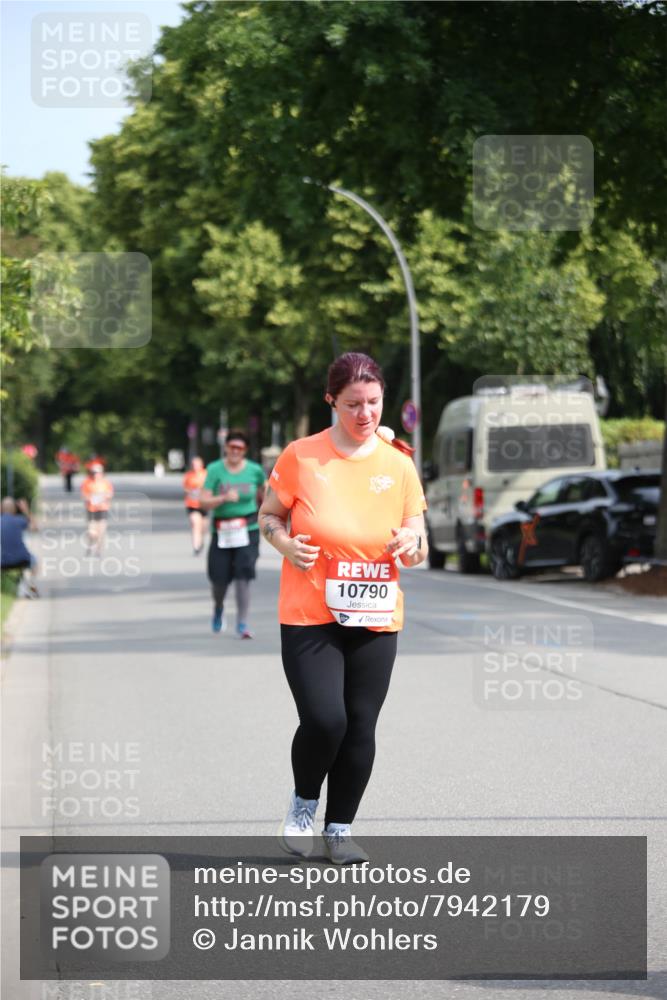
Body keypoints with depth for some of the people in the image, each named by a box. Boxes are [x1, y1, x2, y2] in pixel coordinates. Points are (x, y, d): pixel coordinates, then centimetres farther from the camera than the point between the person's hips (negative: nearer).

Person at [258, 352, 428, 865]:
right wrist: (285, 543, -14)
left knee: (361, 728, 3)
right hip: (308, 616, -3)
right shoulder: (301, 457, -4)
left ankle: (340, 828, 21)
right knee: (324, 719, -15)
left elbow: (419, 546, 10)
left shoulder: (398, 465, 3)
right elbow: (269, 515, 8)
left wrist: (412, 545, -14)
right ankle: (303, 804, 14)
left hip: (376, 621, 3)